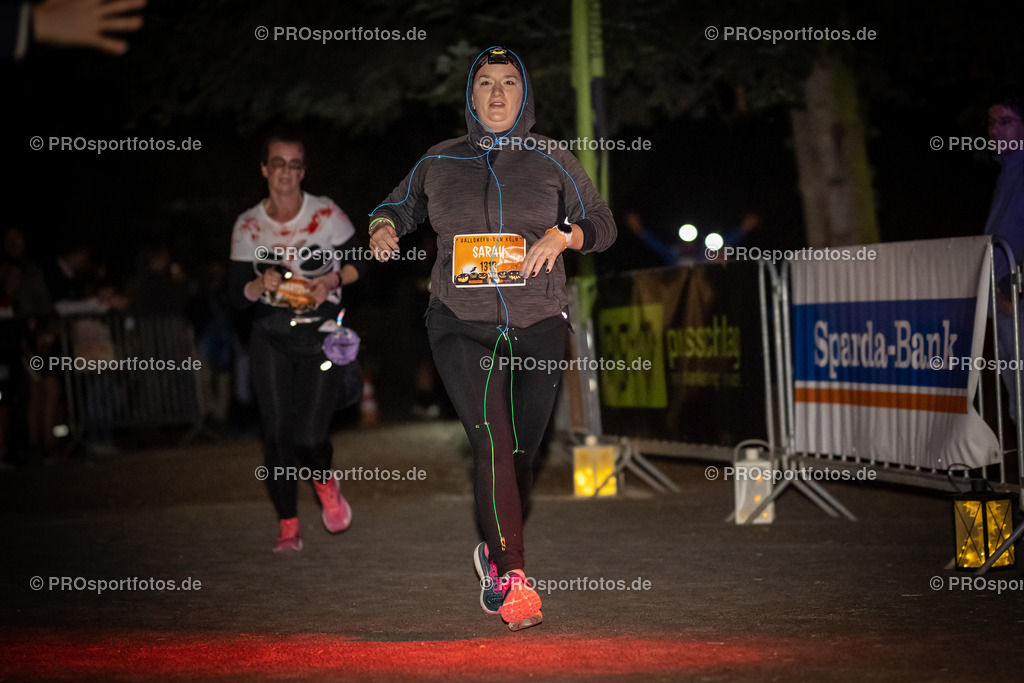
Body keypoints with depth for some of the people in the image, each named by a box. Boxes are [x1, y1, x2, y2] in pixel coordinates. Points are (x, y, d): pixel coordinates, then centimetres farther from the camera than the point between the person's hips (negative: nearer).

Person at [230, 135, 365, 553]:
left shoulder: (327, 215, -5)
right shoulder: (247, 227, 1)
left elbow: (360, 262, 6)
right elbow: (237, 293, 4)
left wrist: (333, 279, -13)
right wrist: (261, 286, -17)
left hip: (321, 337, -2)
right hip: (270, 338, 2)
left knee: (309, 432, -12)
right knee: (276, 431, -4)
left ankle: (325, 482, 23)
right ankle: (287, 525, 8)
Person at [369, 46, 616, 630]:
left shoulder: (552, 161, 6)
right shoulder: (440, 163, 9)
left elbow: (603, 225, 8)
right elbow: (401, 206, 24)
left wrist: (560, 234, -12)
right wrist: (384, 226, 0)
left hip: (538, 326, 1)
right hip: (461, 325, -1)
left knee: (522, 452, 5)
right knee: (492, 442, -19)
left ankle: (496, 551, 31)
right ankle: (512, 577, -20)